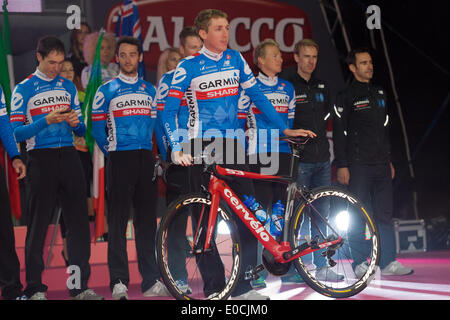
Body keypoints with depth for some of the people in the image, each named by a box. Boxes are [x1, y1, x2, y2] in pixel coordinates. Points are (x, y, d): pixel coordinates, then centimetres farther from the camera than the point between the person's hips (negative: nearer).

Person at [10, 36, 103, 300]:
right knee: (38, 223, -1)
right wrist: (47, 121, -17)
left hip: (69, 156, 4)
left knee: (79, 219, 0)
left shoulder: (68, 87, 15)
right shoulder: (23, 89, 1)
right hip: (41, 159, -4)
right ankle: (35, 288, 5)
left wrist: (76, 122, -4)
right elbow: (17, 132, -6)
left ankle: (81, 286, 5)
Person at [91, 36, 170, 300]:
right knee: (119, 221, -5)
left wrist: (157, 154, 6)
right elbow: (97, 127, 3)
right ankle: (119, 283, -5)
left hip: (146, 159, 4)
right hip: (120, 160, -4)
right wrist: (112, 152, -2)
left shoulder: (150, 90, 15)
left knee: (147, 220, 5)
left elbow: (154, 124, 16)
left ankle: (152, 281, 9)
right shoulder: (107, 90, 4)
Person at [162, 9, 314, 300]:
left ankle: (243, 286, 1)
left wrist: (285, 128, 9)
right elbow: (169, 111, -7)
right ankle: (214, 288, 4)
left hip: (232, 145, 4)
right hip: (203, 145, -4)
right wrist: (177, 150, -20)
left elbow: (257, 96, 14)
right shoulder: (189, 66, -3)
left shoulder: (236, 59, 9)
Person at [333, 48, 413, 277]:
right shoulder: (346, 96, -3)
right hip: (358, 167, -6)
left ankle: (388, 262, 10)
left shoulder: (379, 93, 16)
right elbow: (339, 133, -7)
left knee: (384, 215, 6)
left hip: (381, 165, 6)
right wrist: (341, 166, -12)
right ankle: (359, 264, 5)